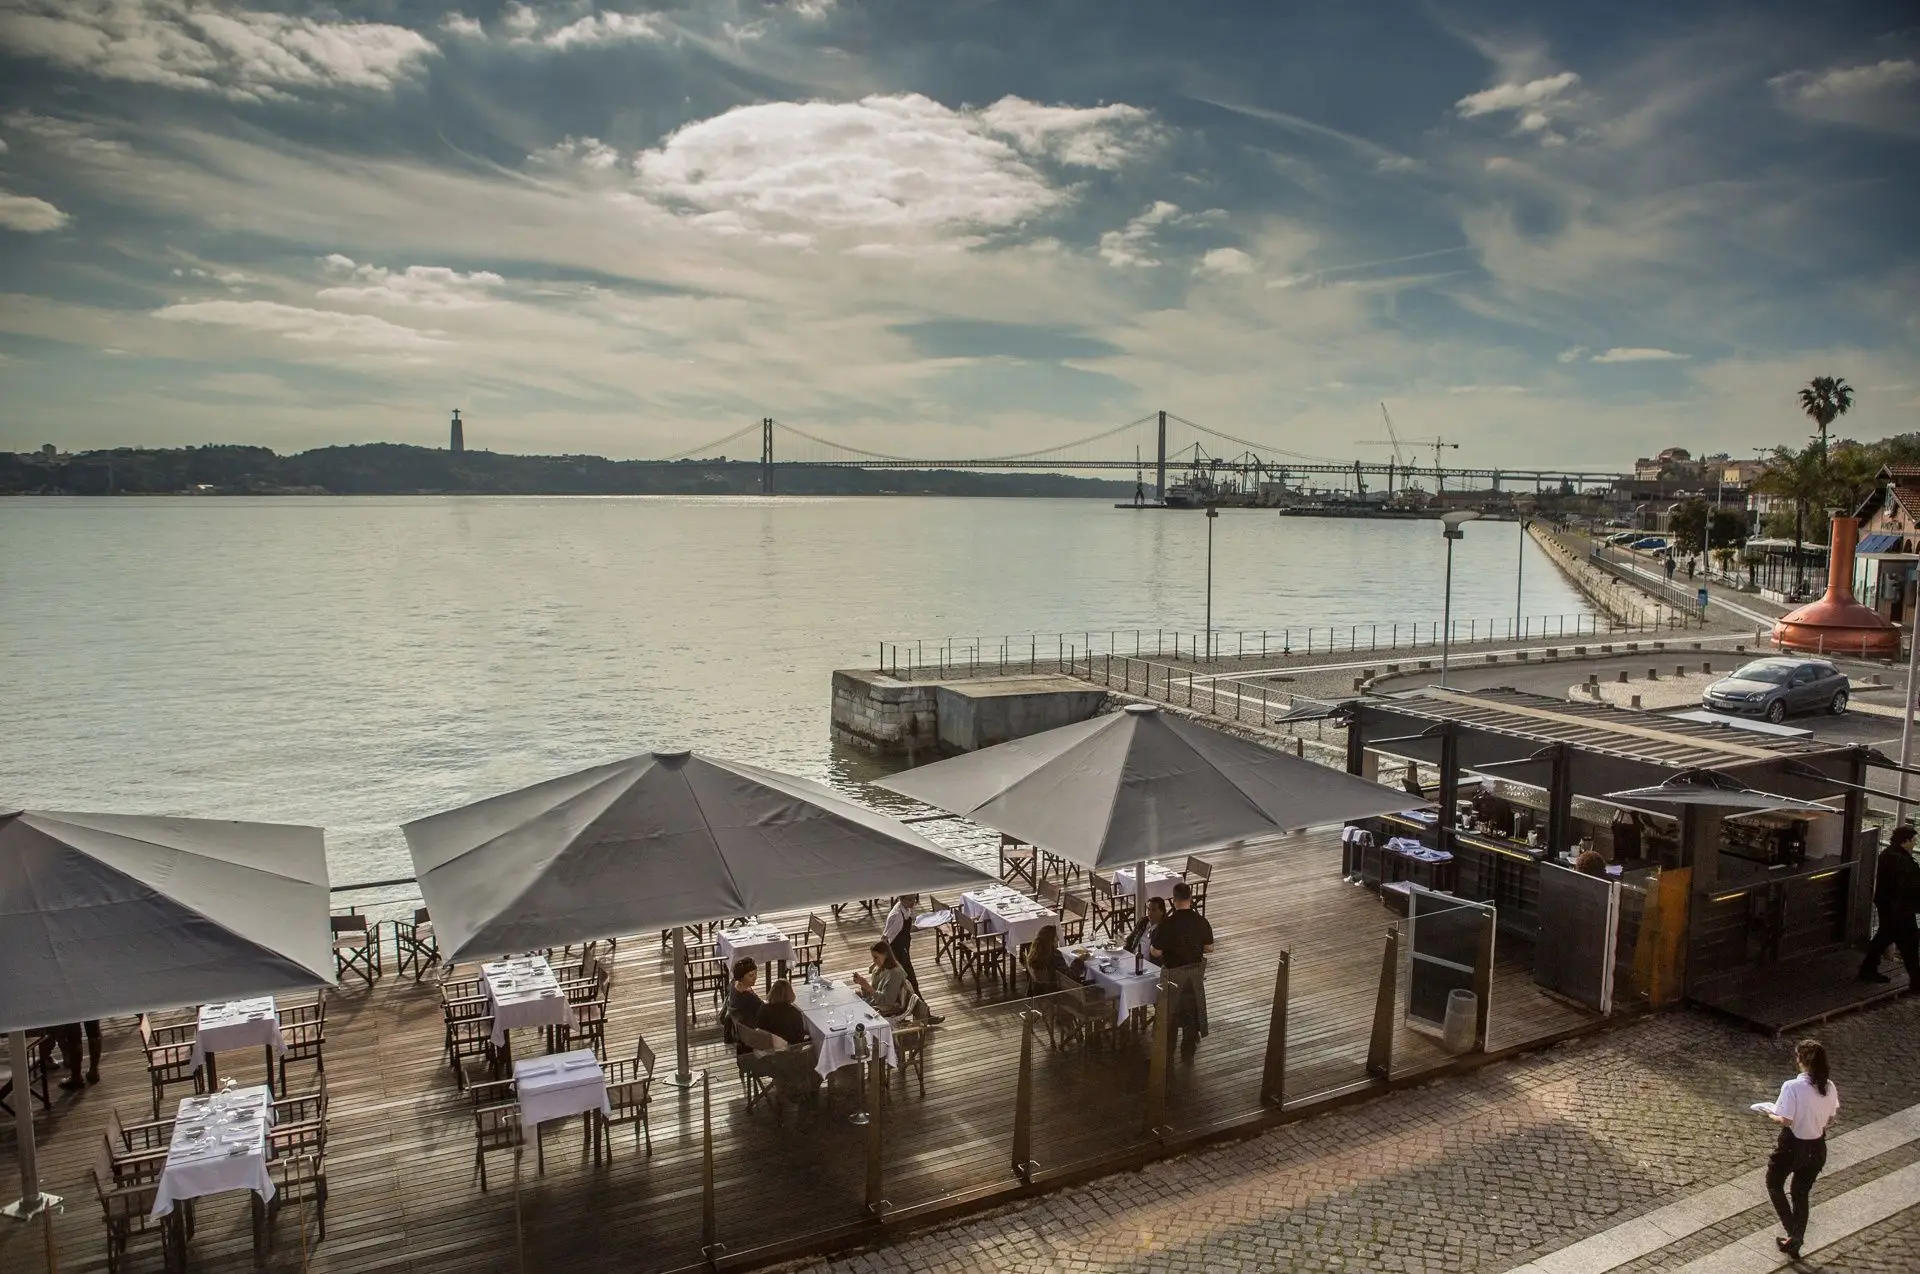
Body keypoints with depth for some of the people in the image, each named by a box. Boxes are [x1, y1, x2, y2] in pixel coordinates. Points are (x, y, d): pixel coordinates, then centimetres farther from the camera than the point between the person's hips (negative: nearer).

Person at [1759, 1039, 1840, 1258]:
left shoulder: (1792, 1087, -26)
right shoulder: (1829, 1087, -8)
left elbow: (1786, 1121, -24)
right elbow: (1830, 1119, 3)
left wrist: (1770, 1114, -5)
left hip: (1792, 1146, -5)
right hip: (1817, 1148, 6)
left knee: (1774, 1184, 20)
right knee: (1801, 1194, 22)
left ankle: (1793, 1233, 13)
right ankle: (1796, 1241, 31)